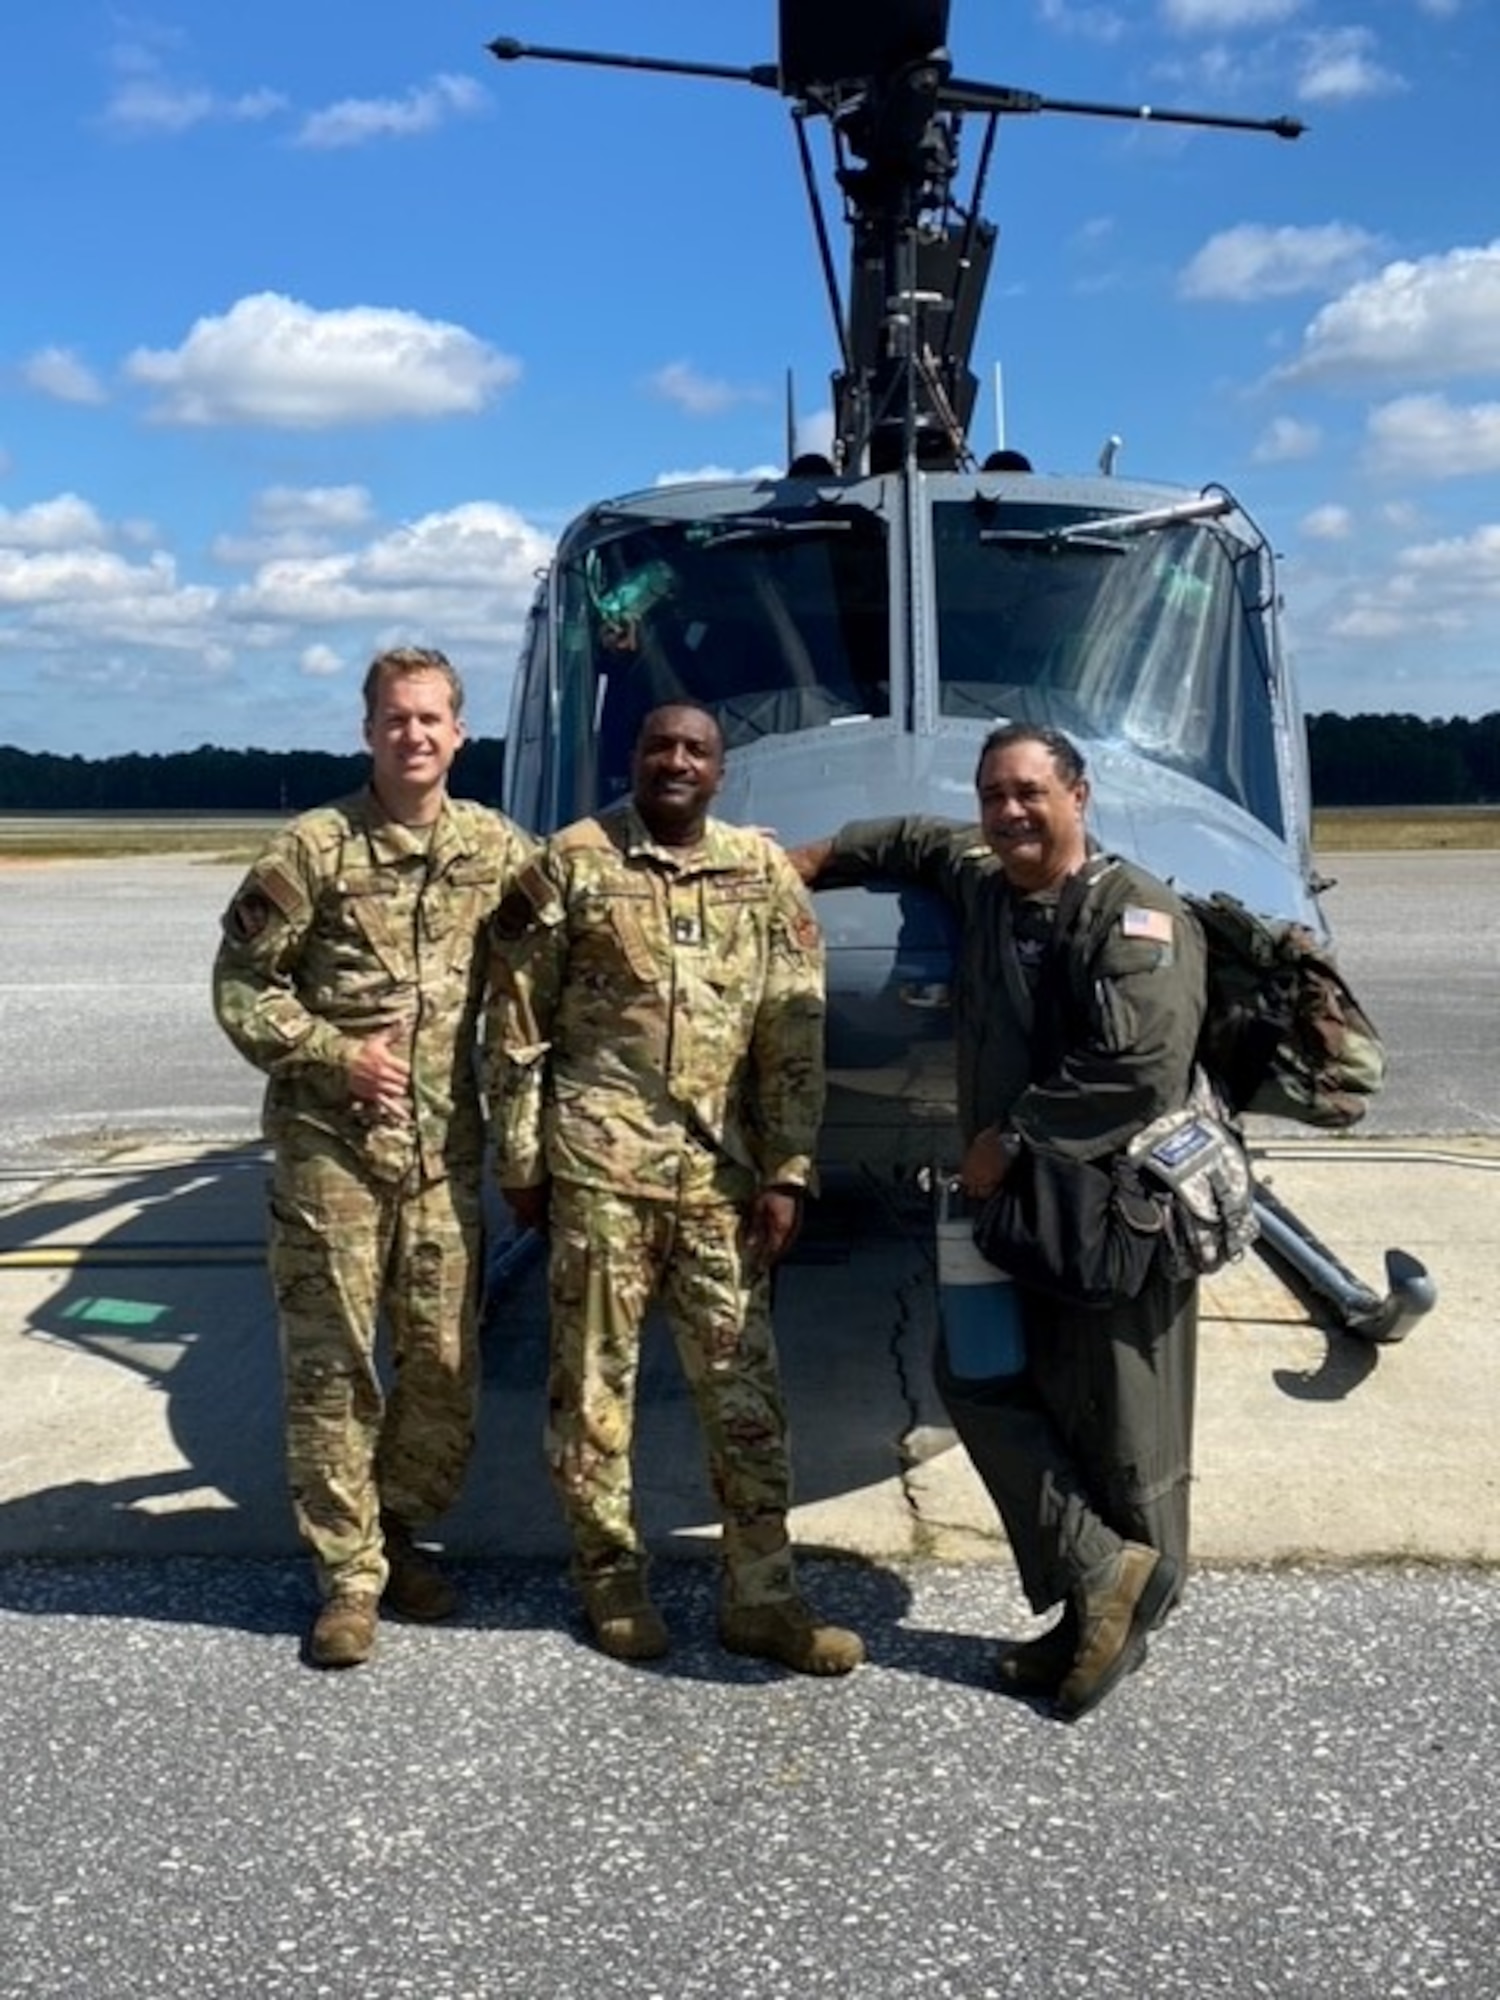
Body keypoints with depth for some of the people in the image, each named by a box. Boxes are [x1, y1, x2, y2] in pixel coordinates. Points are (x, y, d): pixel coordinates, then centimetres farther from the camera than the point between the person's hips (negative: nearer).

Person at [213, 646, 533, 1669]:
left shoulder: (498, 848, 5)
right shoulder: (314, 848, -5)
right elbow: (242, 986, -3)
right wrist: (334, 1053, -11)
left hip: (446, 1152, 3)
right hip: (331, 1150, -3)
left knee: (446, 1363, 9)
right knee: (332, 1365, 3)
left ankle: (398, 1531, 31)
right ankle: (351, 1573, 15)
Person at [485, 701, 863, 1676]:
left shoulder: (765, 872, 6)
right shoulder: (574, 861, 0)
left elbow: (796, 1038, 5)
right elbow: (517, 1021, 2)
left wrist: (787, 1173, -1)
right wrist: (520, 1157, 0)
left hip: (722, 1166, 2)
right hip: (599, 1160, -2)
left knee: (744, 1380, 7)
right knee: (595, 1375, 6)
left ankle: (762, 1596, 18)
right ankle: (614, 1579, 23)